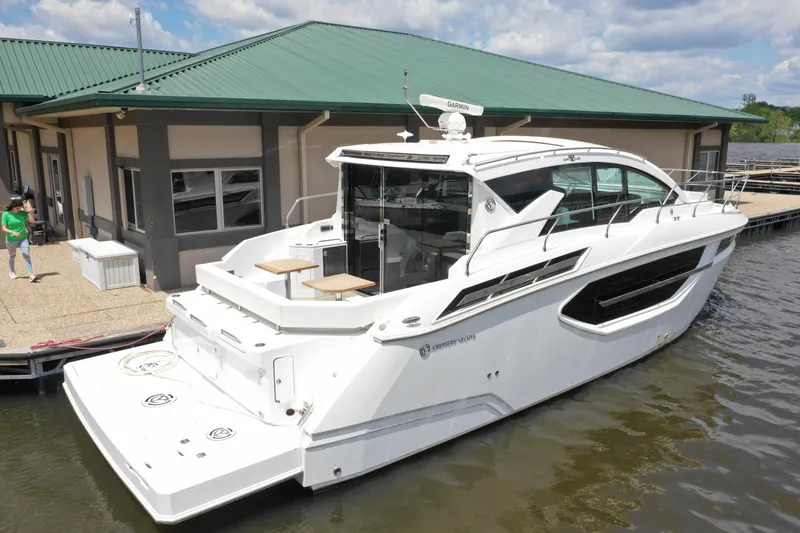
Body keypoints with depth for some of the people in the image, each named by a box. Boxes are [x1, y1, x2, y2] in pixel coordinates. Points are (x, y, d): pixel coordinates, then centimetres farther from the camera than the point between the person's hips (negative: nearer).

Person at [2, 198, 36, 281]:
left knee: (27, 255, -10)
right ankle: (11, 272, 40)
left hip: (23, 238, 1)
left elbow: (32, 220, -11)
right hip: (11, 239, -1)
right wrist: (13, 232, -28)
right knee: (12, 256, 17)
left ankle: (31, 274, -16)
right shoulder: (6, 214, -8)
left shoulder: (22, 213, -2)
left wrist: (27, 210, -13)